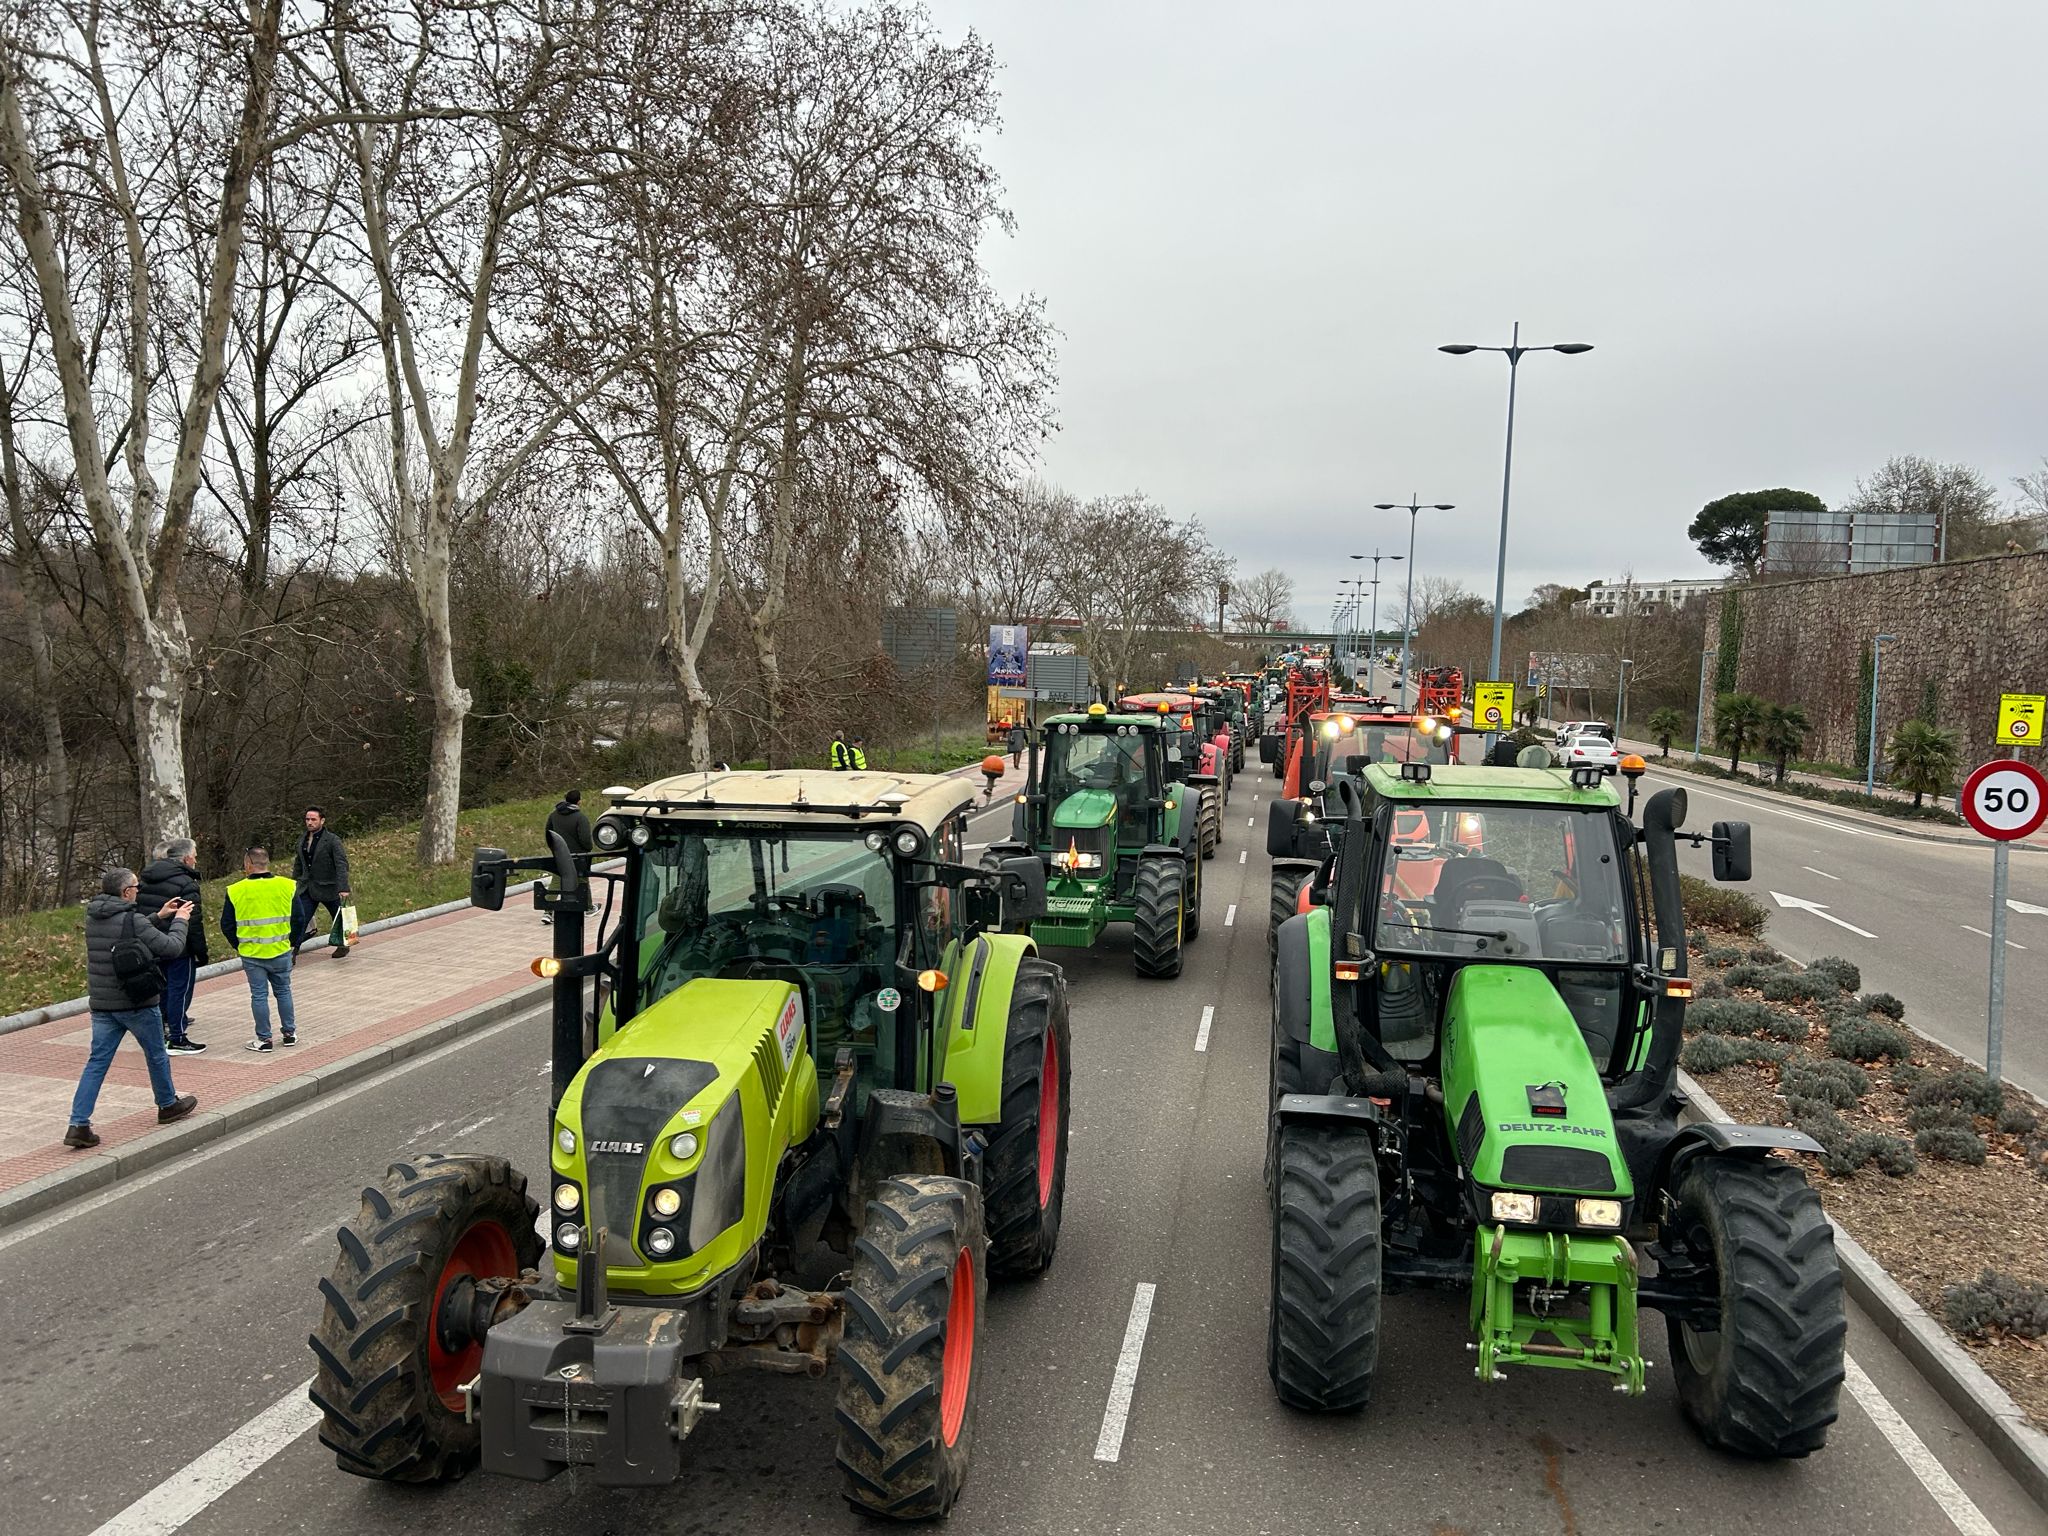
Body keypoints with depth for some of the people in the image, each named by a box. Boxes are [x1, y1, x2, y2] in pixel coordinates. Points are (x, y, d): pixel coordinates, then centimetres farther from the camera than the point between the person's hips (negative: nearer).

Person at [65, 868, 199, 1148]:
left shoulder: (92, 918, 2)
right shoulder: (132, 920, -19)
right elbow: (172, 948, -15)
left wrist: (159, 917, 18)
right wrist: (179, 920, 0)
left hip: (101, 1004, 6)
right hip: (137, 1002, -6)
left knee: (97, 1061, 6)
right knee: (157, 1056, 14)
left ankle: (78, 1124, -2)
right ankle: (168, 1106, 32)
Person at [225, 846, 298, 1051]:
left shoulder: (235, 891, -9)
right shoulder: (287, 886, -5)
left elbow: (227, 925, -1)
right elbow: (298, 919, 1)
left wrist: (239, 946, 13)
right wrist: (293, 944, 13)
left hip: (251, 954, -2)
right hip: (281, 951, 2)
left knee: (259, 995, 6)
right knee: (283, 991, 15)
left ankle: (264, 1039, 11)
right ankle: (289, 1034, 21)